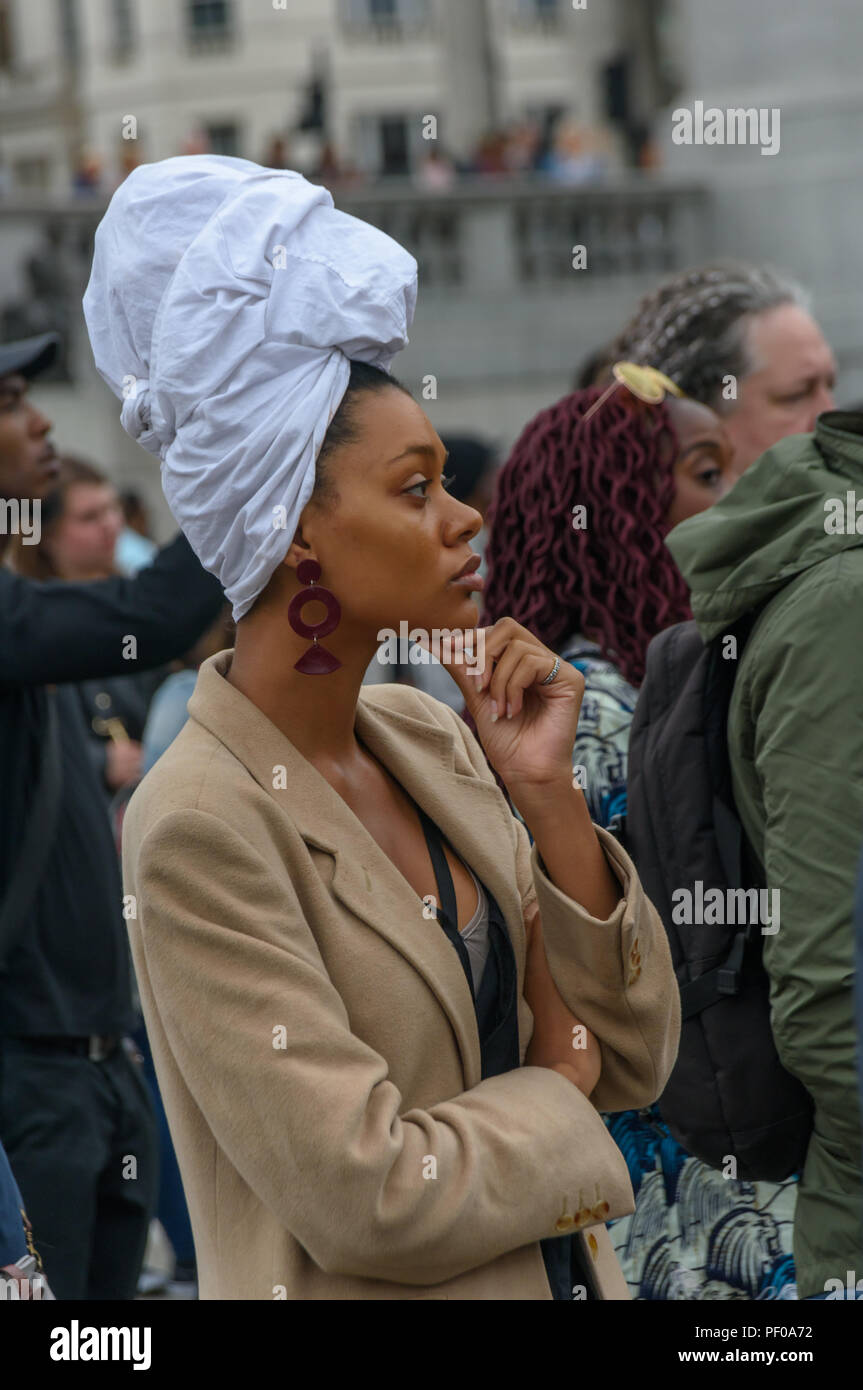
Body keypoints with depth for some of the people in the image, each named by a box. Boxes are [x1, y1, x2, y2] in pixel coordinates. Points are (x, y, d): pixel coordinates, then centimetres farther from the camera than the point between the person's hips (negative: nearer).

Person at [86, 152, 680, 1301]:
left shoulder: (427, 738, 1)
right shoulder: (202, 825, -20)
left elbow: (636, 1056, 1)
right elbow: (372, 1197, -23)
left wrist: (548, 796, -10)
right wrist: (553, 1089, -6)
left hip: (565, 1273, 7)